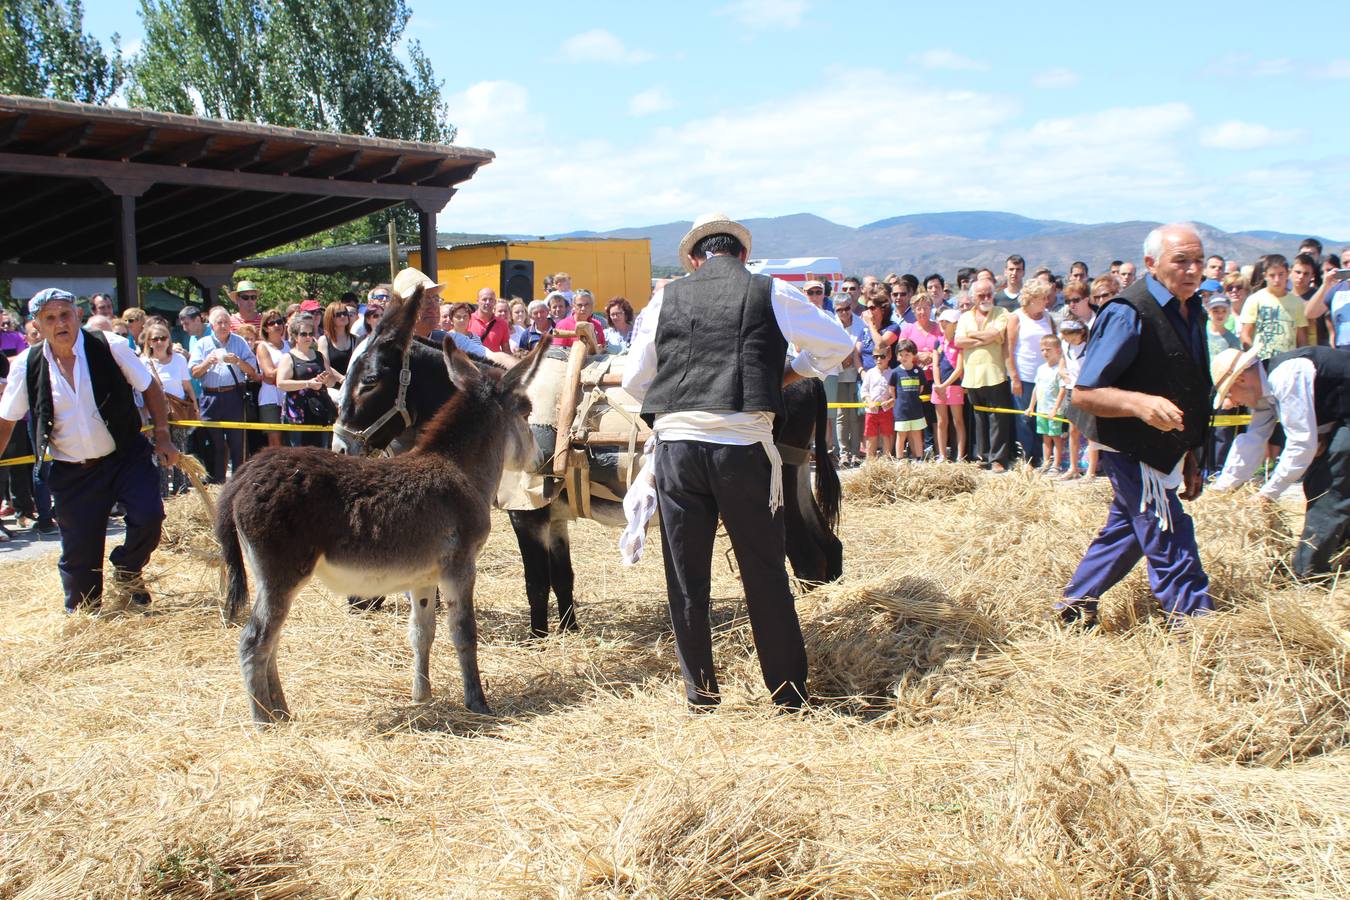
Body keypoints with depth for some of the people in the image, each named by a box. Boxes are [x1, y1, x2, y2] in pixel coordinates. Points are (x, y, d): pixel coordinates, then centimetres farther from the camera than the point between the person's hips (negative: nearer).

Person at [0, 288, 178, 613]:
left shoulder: (111, 348, -10)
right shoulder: (27, 366, -5)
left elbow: (150, 388, 1)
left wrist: (162, 437, -3)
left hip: (126, 456, -1)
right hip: (71, 473, 1)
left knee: (148, 516, -21)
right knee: (79, 551, 5)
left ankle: (127, 570, 10)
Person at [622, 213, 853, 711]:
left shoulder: (667, 297, 11)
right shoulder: (771, 292, 6)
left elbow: (634, 378, 15)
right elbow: (837, 343, 14)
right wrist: (787, 375, 23)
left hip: (676, 443, 1)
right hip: (744, 444, -1)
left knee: (686, 575, 11)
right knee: (765, 573, 7)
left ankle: (699, 688, 19)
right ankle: (788, 690, 14)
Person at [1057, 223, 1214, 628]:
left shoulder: (1192, 312, 8)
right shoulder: (1129, 314, -20)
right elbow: (1084, 394, -22)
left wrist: (1191, 460, 21)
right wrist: (1140, 403, -39)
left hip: (1163, 454, 9)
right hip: (1133, 453, -9)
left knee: (1125, 532, 18)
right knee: (1173, 550, -6)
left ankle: (1074, 608, 32)